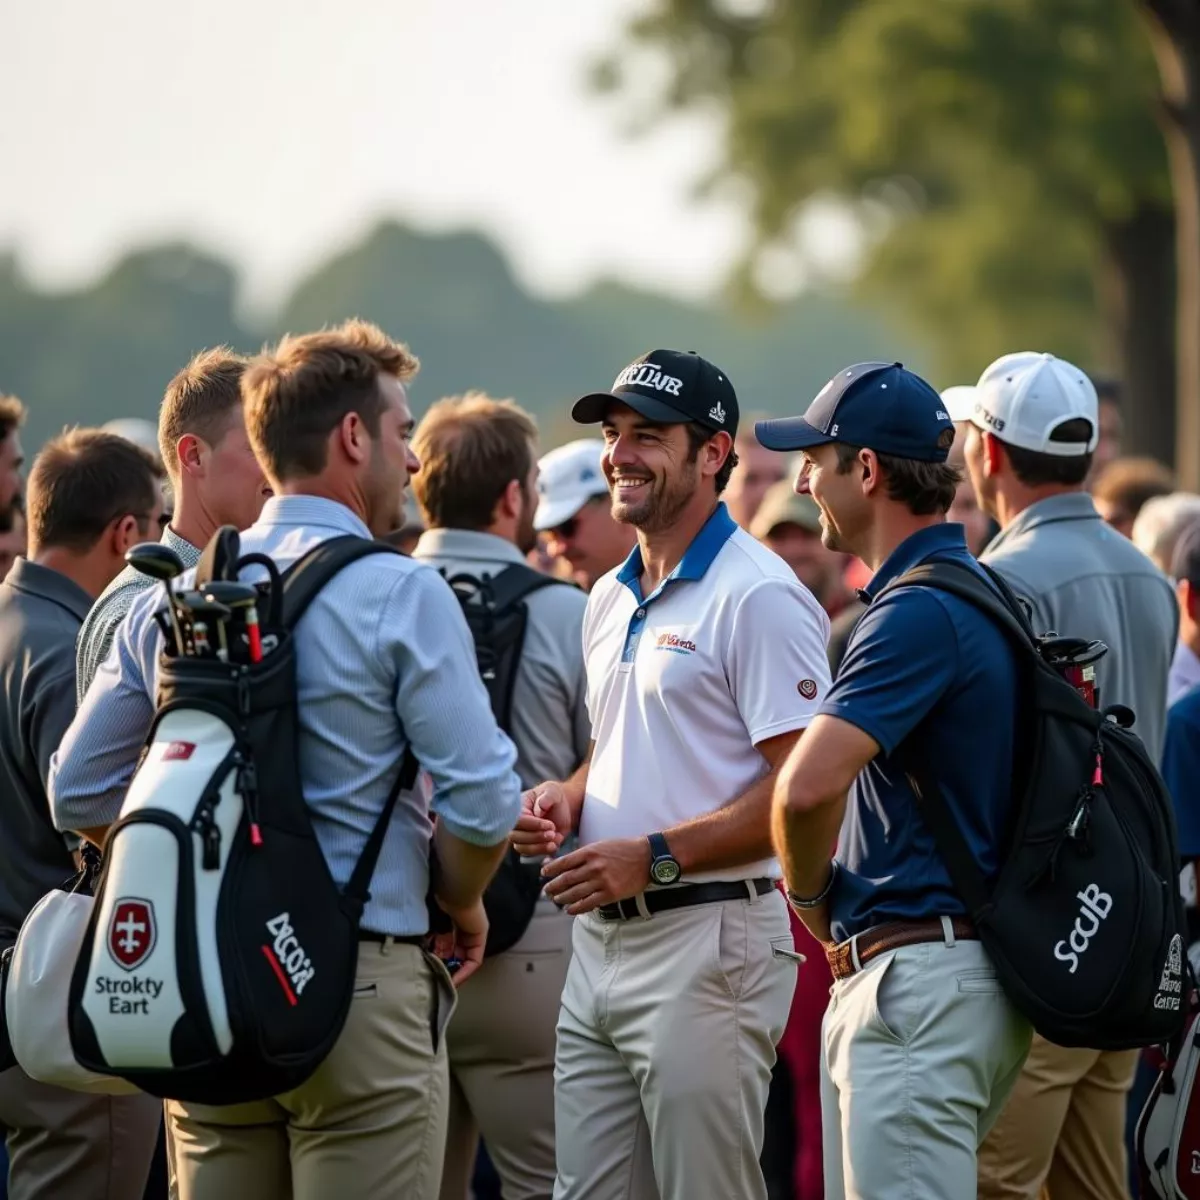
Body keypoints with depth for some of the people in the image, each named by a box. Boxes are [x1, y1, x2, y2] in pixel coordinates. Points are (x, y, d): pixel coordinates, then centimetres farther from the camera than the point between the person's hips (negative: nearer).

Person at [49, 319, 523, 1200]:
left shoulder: (174, 600, 9)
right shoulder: (403, 596, -9)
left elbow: (80, 796, 11)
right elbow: (481, 800, -14)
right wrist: (462, 904, 5)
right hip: (361, 986, -6)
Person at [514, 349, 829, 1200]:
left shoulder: (757, 595, -11)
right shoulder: (612, 600, 18)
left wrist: (654, 857, -20)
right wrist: (567, 798, 9)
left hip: (708, 940, -9)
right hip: (599, 939, 9)